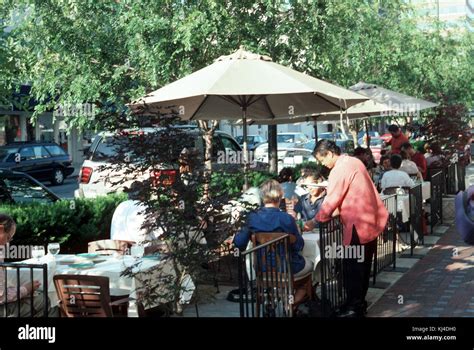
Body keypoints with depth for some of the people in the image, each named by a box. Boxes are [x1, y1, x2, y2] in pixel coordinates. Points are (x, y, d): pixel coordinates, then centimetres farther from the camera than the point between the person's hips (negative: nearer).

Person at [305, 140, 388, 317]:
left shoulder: (339, 170, -16)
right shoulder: (354, 162, 13)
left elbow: (331, 201, -15)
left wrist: (314, 222, -4)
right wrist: (332, 213, 16)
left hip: (358, 225, -10)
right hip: (371, 222, 10)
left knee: (352, 268, -3)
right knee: (364, 266, 16)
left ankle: (353, 309, 2)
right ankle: (360, 303, 25)